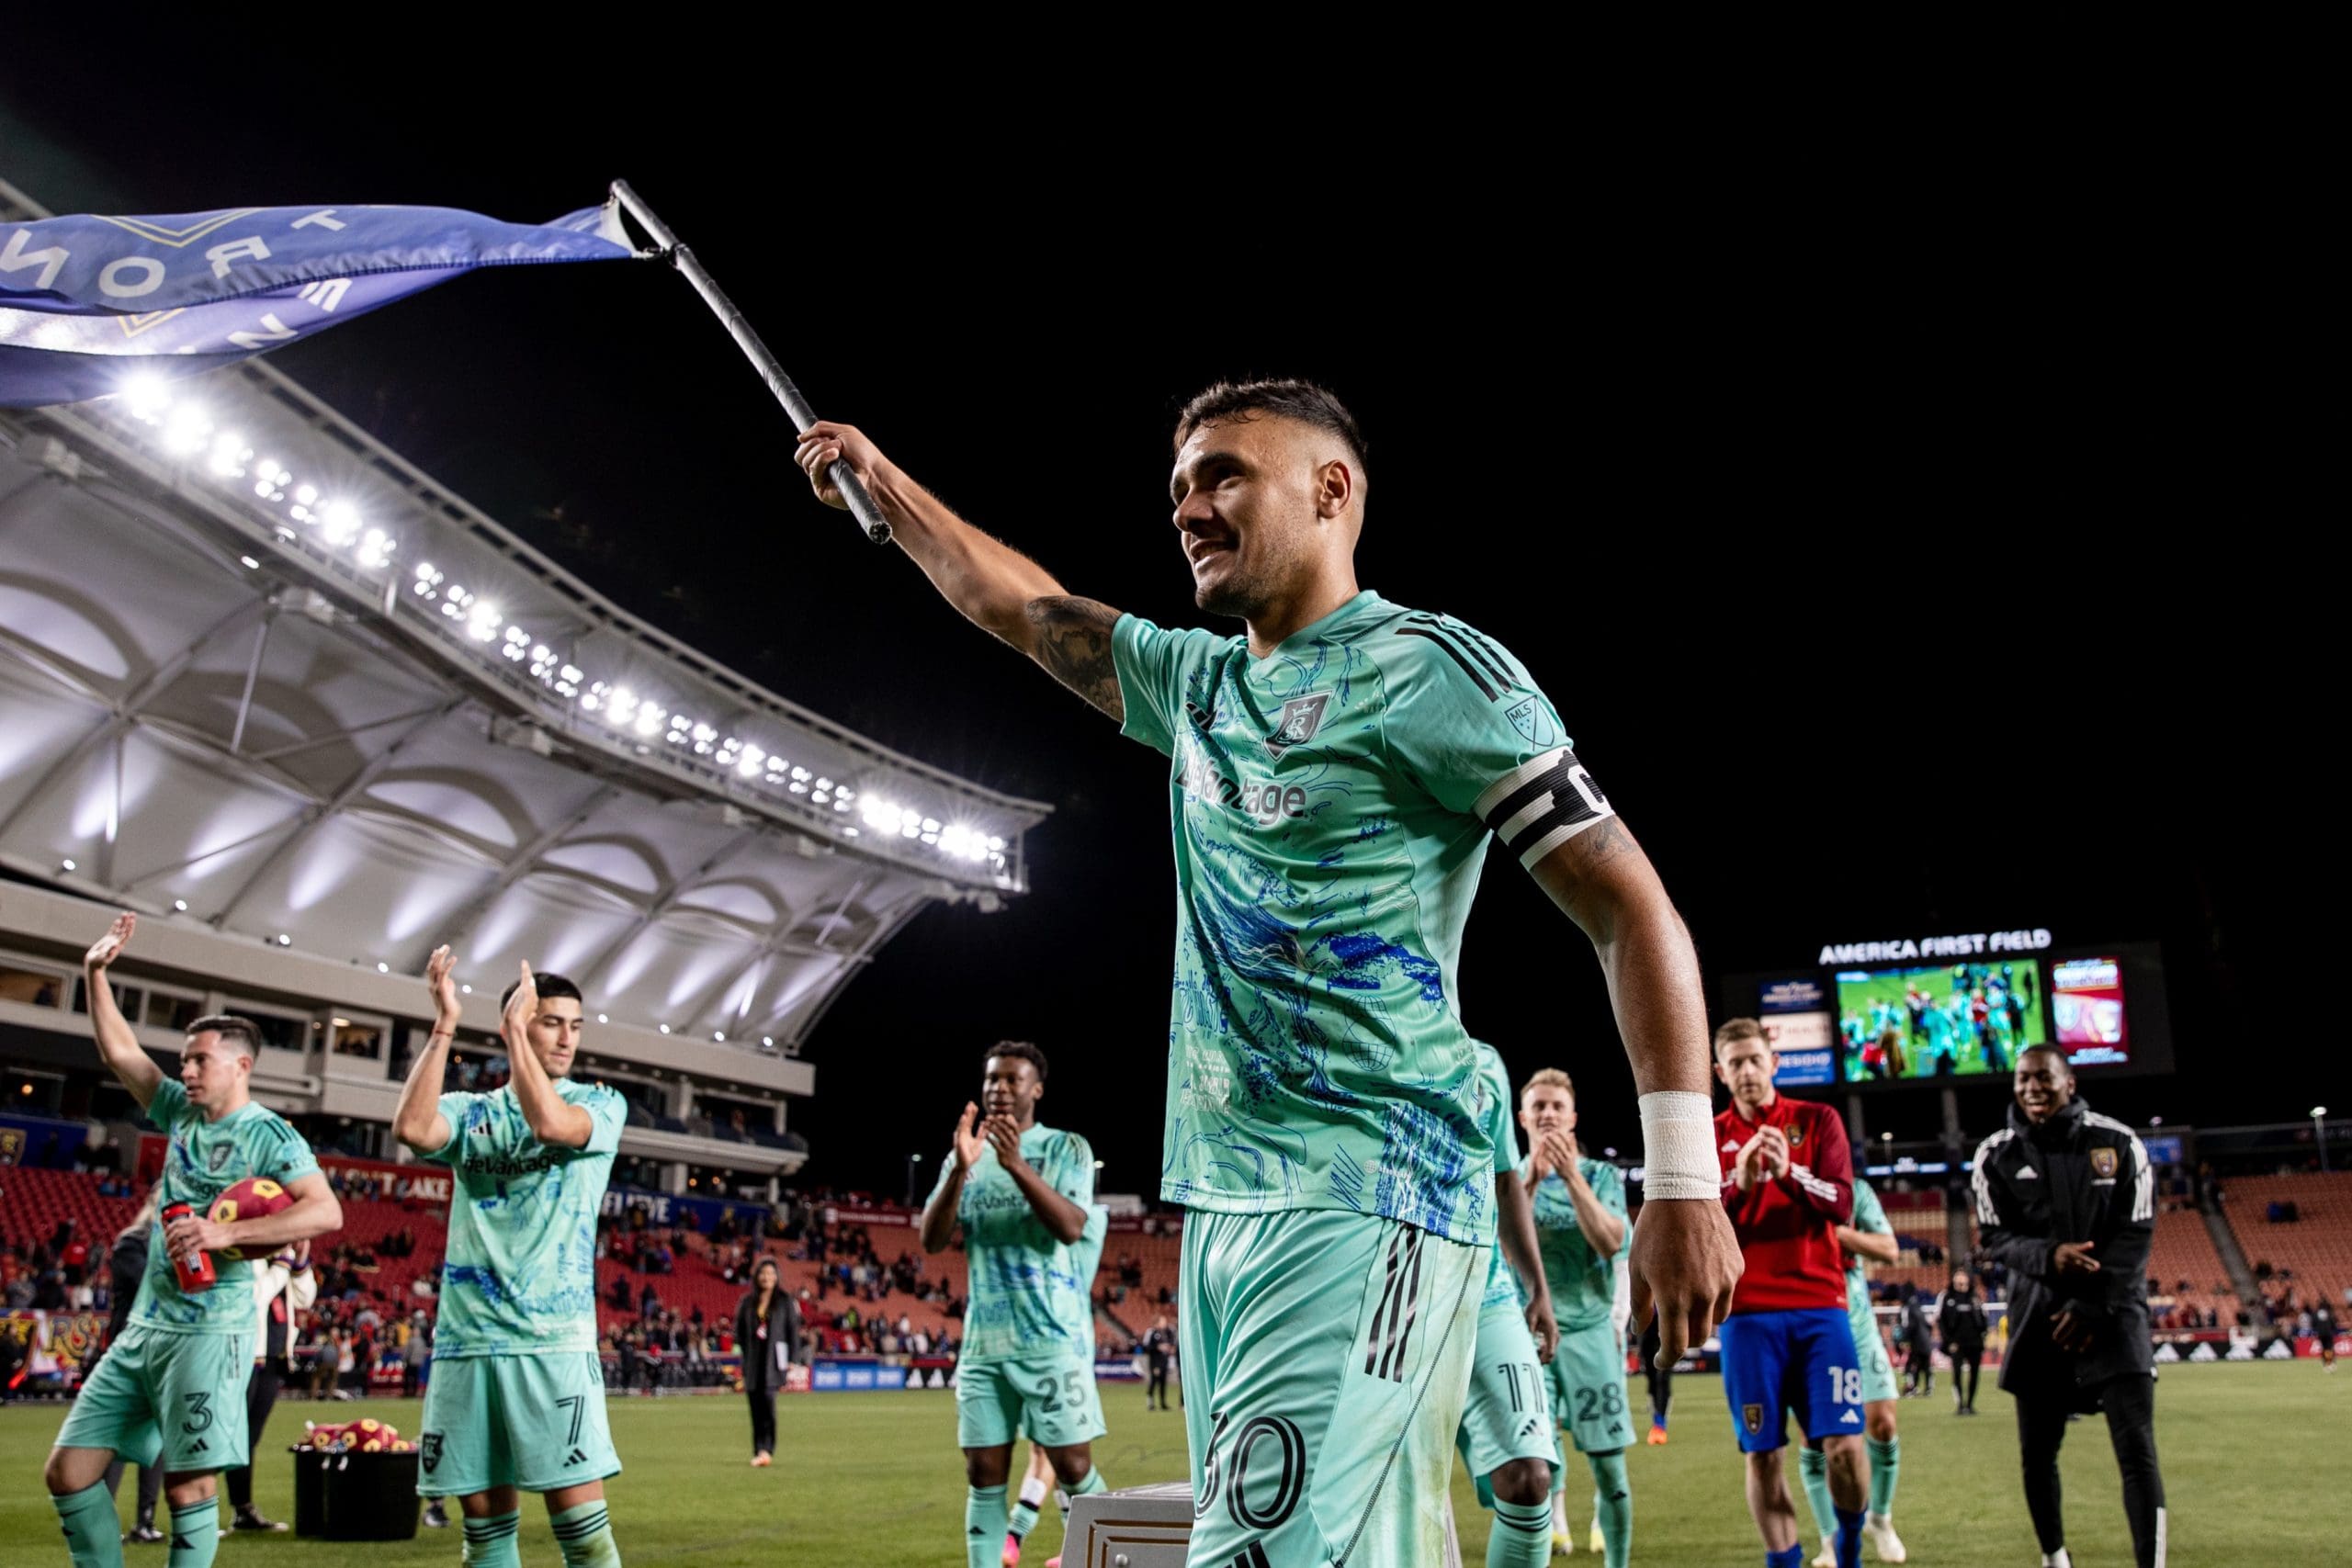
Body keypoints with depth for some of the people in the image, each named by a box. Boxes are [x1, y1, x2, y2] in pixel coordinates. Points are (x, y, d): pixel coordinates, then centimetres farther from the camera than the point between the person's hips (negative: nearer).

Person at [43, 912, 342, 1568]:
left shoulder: (268, 1133, -9)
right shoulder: (181, 1112, 12)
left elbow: (327, 1211, -20)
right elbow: (119, 1053, 20)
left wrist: (226, 1232, -25)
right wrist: (96, 973, 12)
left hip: (208, 1332, -8)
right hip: (144, 1326, 8)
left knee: (189, 1487, -7)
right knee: (67, 1472, 5)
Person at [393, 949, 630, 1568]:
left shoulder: (600, 1104, 5)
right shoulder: (470, 1111, 12)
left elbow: (550, 1123, -17)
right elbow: (412, 1128, -10)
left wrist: (515, 1028, -8)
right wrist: (444, 1023, -9)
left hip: (554, 1339, -3)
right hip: (464, 1339, 3)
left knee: (580, 1517, -8)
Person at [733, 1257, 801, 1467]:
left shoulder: (785, 1301, 4)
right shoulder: (747, 1302, 11)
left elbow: (794, 1330, 2)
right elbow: (739, 1331, 15)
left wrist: (792, 1361, -4)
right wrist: (740, 1358, 6)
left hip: (774, 1358, -3)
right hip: (752, 1360, 3)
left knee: (768, 1399, -20)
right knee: (756, 1406, 3)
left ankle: (766, 1450, -22)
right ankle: (759, 1452, 11)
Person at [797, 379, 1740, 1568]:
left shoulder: (1422, 667, -6)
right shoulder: (1198, 680, 17)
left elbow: (1631, 910, -9)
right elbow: (1015, 604, 32)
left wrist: (1683, 1179, -15)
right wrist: (881, 482, 35)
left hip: (1365, 1206, -7)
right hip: (1223, 1206, 8)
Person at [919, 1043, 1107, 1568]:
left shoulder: (1066, 1147, 1)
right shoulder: (964, 1156, 12)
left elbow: (1071, 1228, -13)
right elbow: (932, 1240, 1)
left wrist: (1017, 1165, -25)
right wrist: (961, 1170, -15)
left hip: (1053, 1337, -4)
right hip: (984, 1341, 4)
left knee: (1073, 1467, -3)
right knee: (984, 1475, 4)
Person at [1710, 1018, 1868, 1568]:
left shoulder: (1817, 1121, 8)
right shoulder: (1708, 1138, 7)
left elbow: (1841, 1204, -3)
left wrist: (1788, 1173, -21)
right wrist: (1741, 1184, -18)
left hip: (1819, 1304, 0)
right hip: (1749, 1313, 0)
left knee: (1844, 1445, -6)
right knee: (1762, 1454, -1)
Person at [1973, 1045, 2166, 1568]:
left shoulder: (2118, 1144, -4)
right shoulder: (1997, 1154, 0)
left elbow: (2135, 1235, -4)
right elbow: (1994, 1237, 0)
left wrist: (2093, 1307, -11)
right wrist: (2048, 1258, -21)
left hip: (2112, 1310, -1)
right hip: (2038, 1316, 2)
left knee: (2137, 1450, -10)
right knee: (2036, 1453, 8)